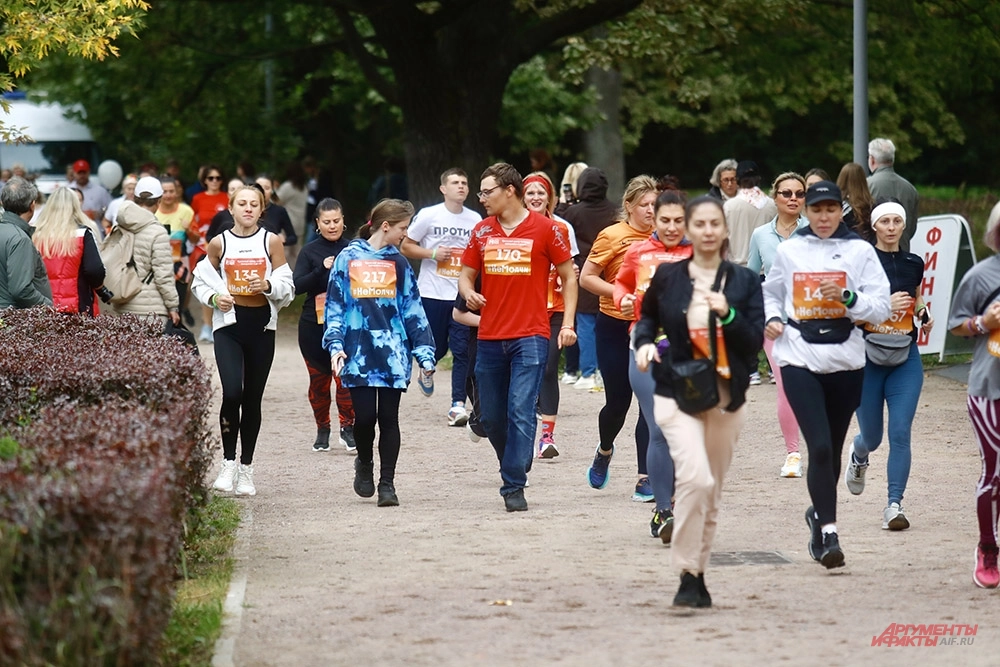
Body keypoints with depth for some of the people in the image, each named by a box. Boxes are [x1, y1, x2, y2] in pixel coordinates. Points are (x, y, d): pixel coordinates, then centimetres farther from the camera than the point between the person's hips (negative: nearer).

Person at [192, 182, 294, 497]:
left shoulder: (271, 242, 4)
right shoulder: (219, 244, 3)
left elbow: (287, 287, 4)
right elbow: (201, 282, 11)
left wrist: (268, 286, -15)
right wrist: (214, 297, -8)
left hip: (262, 325, 1)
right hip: (229, 324, -1)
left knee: (252, 398, 6)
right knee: (232, 393, -17)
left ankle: (246, 469, 16)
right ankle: (228, 462, -2)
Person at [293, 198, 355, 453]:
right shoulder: (310, 251, 1)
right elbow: (297, 286, -8)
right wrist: (322, 270, -20)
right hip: (314, 325, 1)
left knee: (345, 375, -14)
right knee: (319, 379, 8)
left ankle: (348, 427, -3)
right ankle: (322, 429, 24)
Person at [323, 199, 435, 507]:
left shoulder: (398, 263, 10)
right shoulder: (348, 258, 4)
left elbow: (413, 309, 9)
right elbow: (335, 305, 4)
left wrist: (424, 352, 2)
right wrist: (336, 344, -7)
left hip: (393, 352, 2)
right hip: (358, 352, -2)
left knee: (388, 417, 1)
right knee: (364, 416, -4)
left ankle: (387, 483, 9)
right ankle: (364, 464, 25)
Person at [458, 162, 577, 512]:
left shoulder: (545, 229, -3)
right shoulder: (481, 232, 9)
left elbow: (568, 276, 5)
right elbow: (466, 274, 16)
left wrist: (568, 322, -3)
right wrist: (468, 293, -8)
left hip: (530, 337, -5)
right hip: (489, 338, 5)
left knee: (520, 411, -13)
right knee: (492, 417, 7)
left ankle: (514, 487, -11)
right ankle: (514, 468, 29)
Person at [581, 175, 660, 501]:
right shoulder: (613, 236, -8)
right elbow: (586, 278, -9)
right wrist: (621, 294, -20)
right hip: (615, 327, -2)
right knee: (618, 401, 6)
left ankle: (646, 480, -6)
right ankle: (604, 450, 39)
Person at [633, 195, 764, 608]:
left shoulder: (744, 281, 4)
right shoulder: (667, 277, 3)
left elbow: (755, 342, -1)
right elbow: (647, 317, 20)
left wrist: (727, 314, -18)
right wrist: (645, 342, -1)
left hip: (727, 398, 2)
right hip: (677, 393, -2)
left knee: (712, 492, 8)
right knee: (696, 478, -22)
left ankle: (698, 575, 23)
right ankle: (687, 575, -13)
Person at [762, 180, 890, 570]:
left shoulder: (860, 251, 1)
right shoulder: (789, 251, 6)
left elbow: (881, 308, -2)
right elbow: (771, 292, 21)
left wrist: (847, 297, -19)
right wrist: (772, 319, 1)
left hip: (846, 362, 1)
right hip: (800, 360, -1)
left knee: (832, 449, 12)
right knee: (820, 446, -15)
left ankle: (819, 513, 36)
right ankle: (828, 531, -14)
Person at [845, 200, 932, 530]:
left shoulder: (914, 264, 7)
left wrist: (924, 313, 4)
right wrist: (883, 304, -23)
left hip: (905, 358, 2)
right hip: (867, 357, -2)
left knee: (900, 433, -9)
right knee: (872, 436, 11)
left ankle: (894, 505, -7)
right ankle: (858, 457, 47)